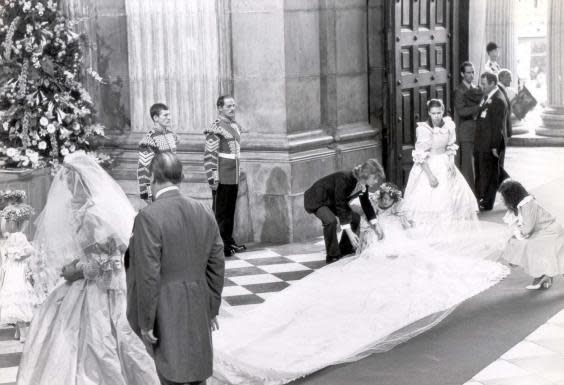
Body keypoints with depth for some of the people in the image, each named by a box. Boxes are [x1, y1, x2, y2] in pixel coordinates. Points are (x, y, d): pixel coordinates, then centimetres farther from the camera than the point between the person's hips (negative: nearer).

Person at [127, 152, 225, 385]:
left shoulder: (149, 217, -17)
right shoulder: (204, 213, 1)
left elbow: (148, 276, -18)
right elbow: (216, 266, 6)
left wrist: (146, 323, -10)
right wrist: (212, 309, 17)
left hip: (167, 315, -6)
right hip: (199, 311, 6)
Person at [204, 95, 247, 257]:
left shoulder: (236, 126, 13)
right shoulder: (216, 127, -12)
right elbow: (209, 155, -17)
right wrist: (212, 177, -21)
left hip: (234, 177, 8)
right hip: (222, 179, -8)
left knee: (230, 211, 14)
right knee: (219, 212, -1)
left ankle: (229, 241, 23)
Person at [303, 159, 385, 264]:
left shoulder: (363, 185, -10)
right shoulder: (344, 179, -35)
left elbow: (366, 204, 8)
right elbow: (340, 207, -33)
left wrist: (375, 225, 8)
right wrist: (349, 232, -33)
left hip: (332, 201, 9)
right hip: (316, 199, -9)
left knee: (355, 218, 4)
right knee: (330, 221, -32)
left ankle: (344, 251, 18)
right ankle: (332, 256, -18)